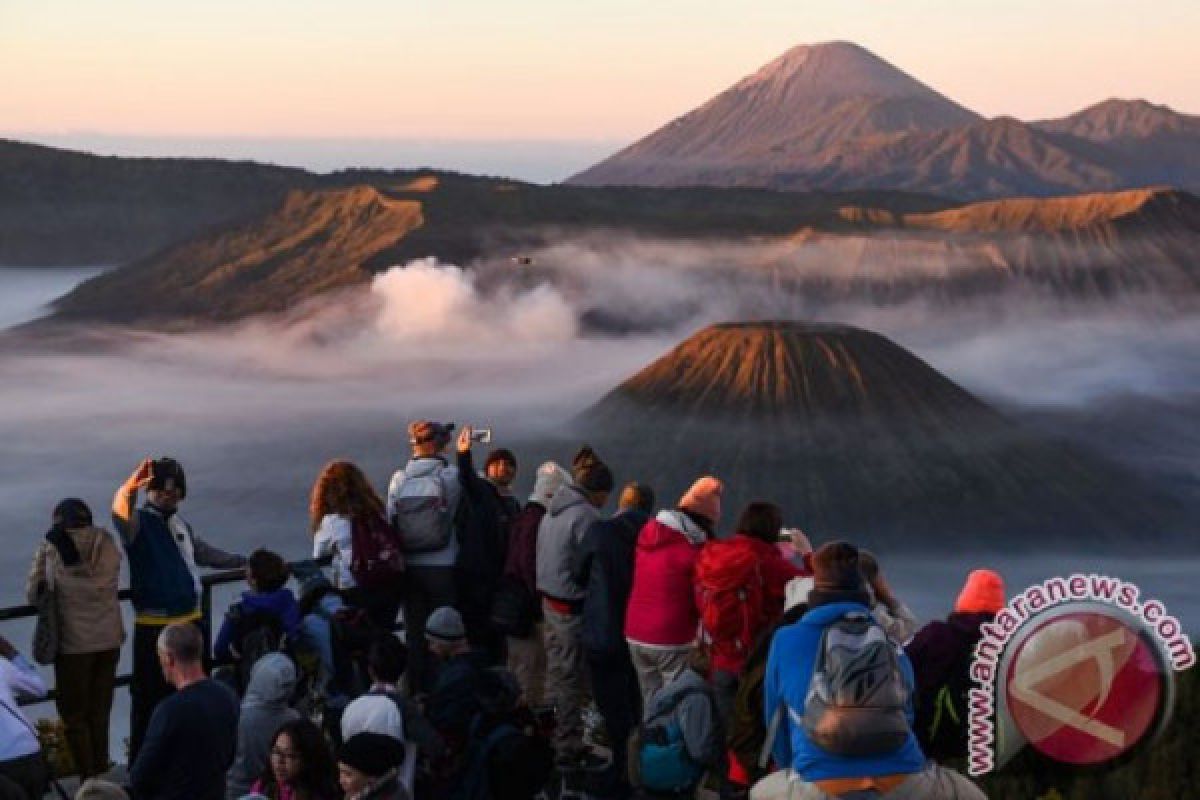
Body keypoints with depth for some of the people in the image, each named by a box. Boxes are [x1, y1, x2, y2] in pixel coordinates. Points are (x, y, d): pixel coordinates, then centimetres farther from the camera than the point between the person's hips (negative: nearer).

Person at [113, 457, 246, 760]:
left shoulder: (180, 524, 14)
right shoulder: (139, 522, -11)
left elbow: (202, 552, 30)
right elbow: (120, 514, -35)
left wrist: (243, 561, 36)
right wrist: (129, 490, -57)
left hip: (190, 620, 8)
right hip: (153, 626, -8)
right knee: (150, 700, -4)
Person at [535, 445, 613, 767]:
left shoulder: (552, 511, 9)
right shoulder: (586, 516, -18)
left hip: (549, 603, 9)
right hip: (574, 606, -9)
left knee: (556, 672, 17)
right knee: (570, 679, 0)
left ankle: (552, 737, 26)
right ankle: (568, 747, 7)